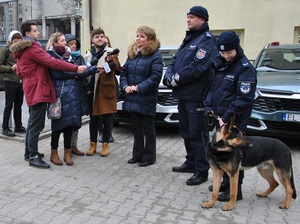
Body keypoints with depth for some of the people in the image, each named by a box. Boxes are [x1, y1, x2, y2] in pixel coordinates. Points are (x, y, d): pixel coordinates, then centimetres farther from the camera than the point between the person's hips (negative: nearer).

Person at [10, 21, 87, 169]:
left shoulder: (23, 49, 19)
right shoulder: (32, 47, -14)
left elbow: (20, 71, 24)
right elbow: (51, 62, -23)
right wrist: (76, 69, -24)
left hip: (32, 90, 11)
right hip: (38, 90, -11)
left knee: (32, 123, 17)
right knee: (36, 125, -8)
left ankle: (29, 152, 26)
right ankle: (33, 157, -4)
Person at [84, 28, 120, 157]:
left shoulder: (110, 52, -1)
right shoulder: (88, 55, 14)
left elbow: (116, 66, -19)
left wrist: (111, 62, -42)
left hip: (106, 90, -4)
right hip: (92, 91, 4)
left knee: (107, 119, 4)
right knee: (93, 119, 10)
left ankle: (105, 145, 15)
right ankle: (93, 144, 21)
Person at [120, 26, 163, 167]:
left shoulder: (155, 56, -8)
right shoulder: (132, 54, 13)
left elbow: (155, 77, -18)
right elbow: (123, 72, 14)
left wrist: (138, 88, -20)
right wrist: (125, 86, -4)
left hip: (146, 99, -6)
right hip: (132, 99, 7)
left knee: (148, 129, 5)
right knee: (136, 128, 15)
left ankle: (149, 157, 17)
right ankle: (137, 155, 26)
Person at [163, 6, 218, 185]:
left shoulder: (207, 41, -10)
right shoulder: (188, 39, 19)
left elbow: (196, 68, -22)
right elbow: (175, 62, 15)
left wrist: (176, 80, -15)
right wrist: (169, 76, -5)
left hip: (197, 97, -9)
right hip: (183, 95, 9)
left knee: (197, 134, -3)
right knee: (186, 131, 18)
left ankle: (202, 171, 8)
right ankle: (191, 162, 32)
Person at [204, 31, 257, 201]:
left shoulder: (245, 68, -12)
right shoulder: (220, 64, 11)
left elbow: (245, 99, -17)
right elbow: (213, 87, 17)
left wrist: (226, 117, -19)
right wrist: (209, 107, 2)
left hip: (235, 121, -8)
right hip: (220, 118, 8)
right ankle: (226, 182, 33)